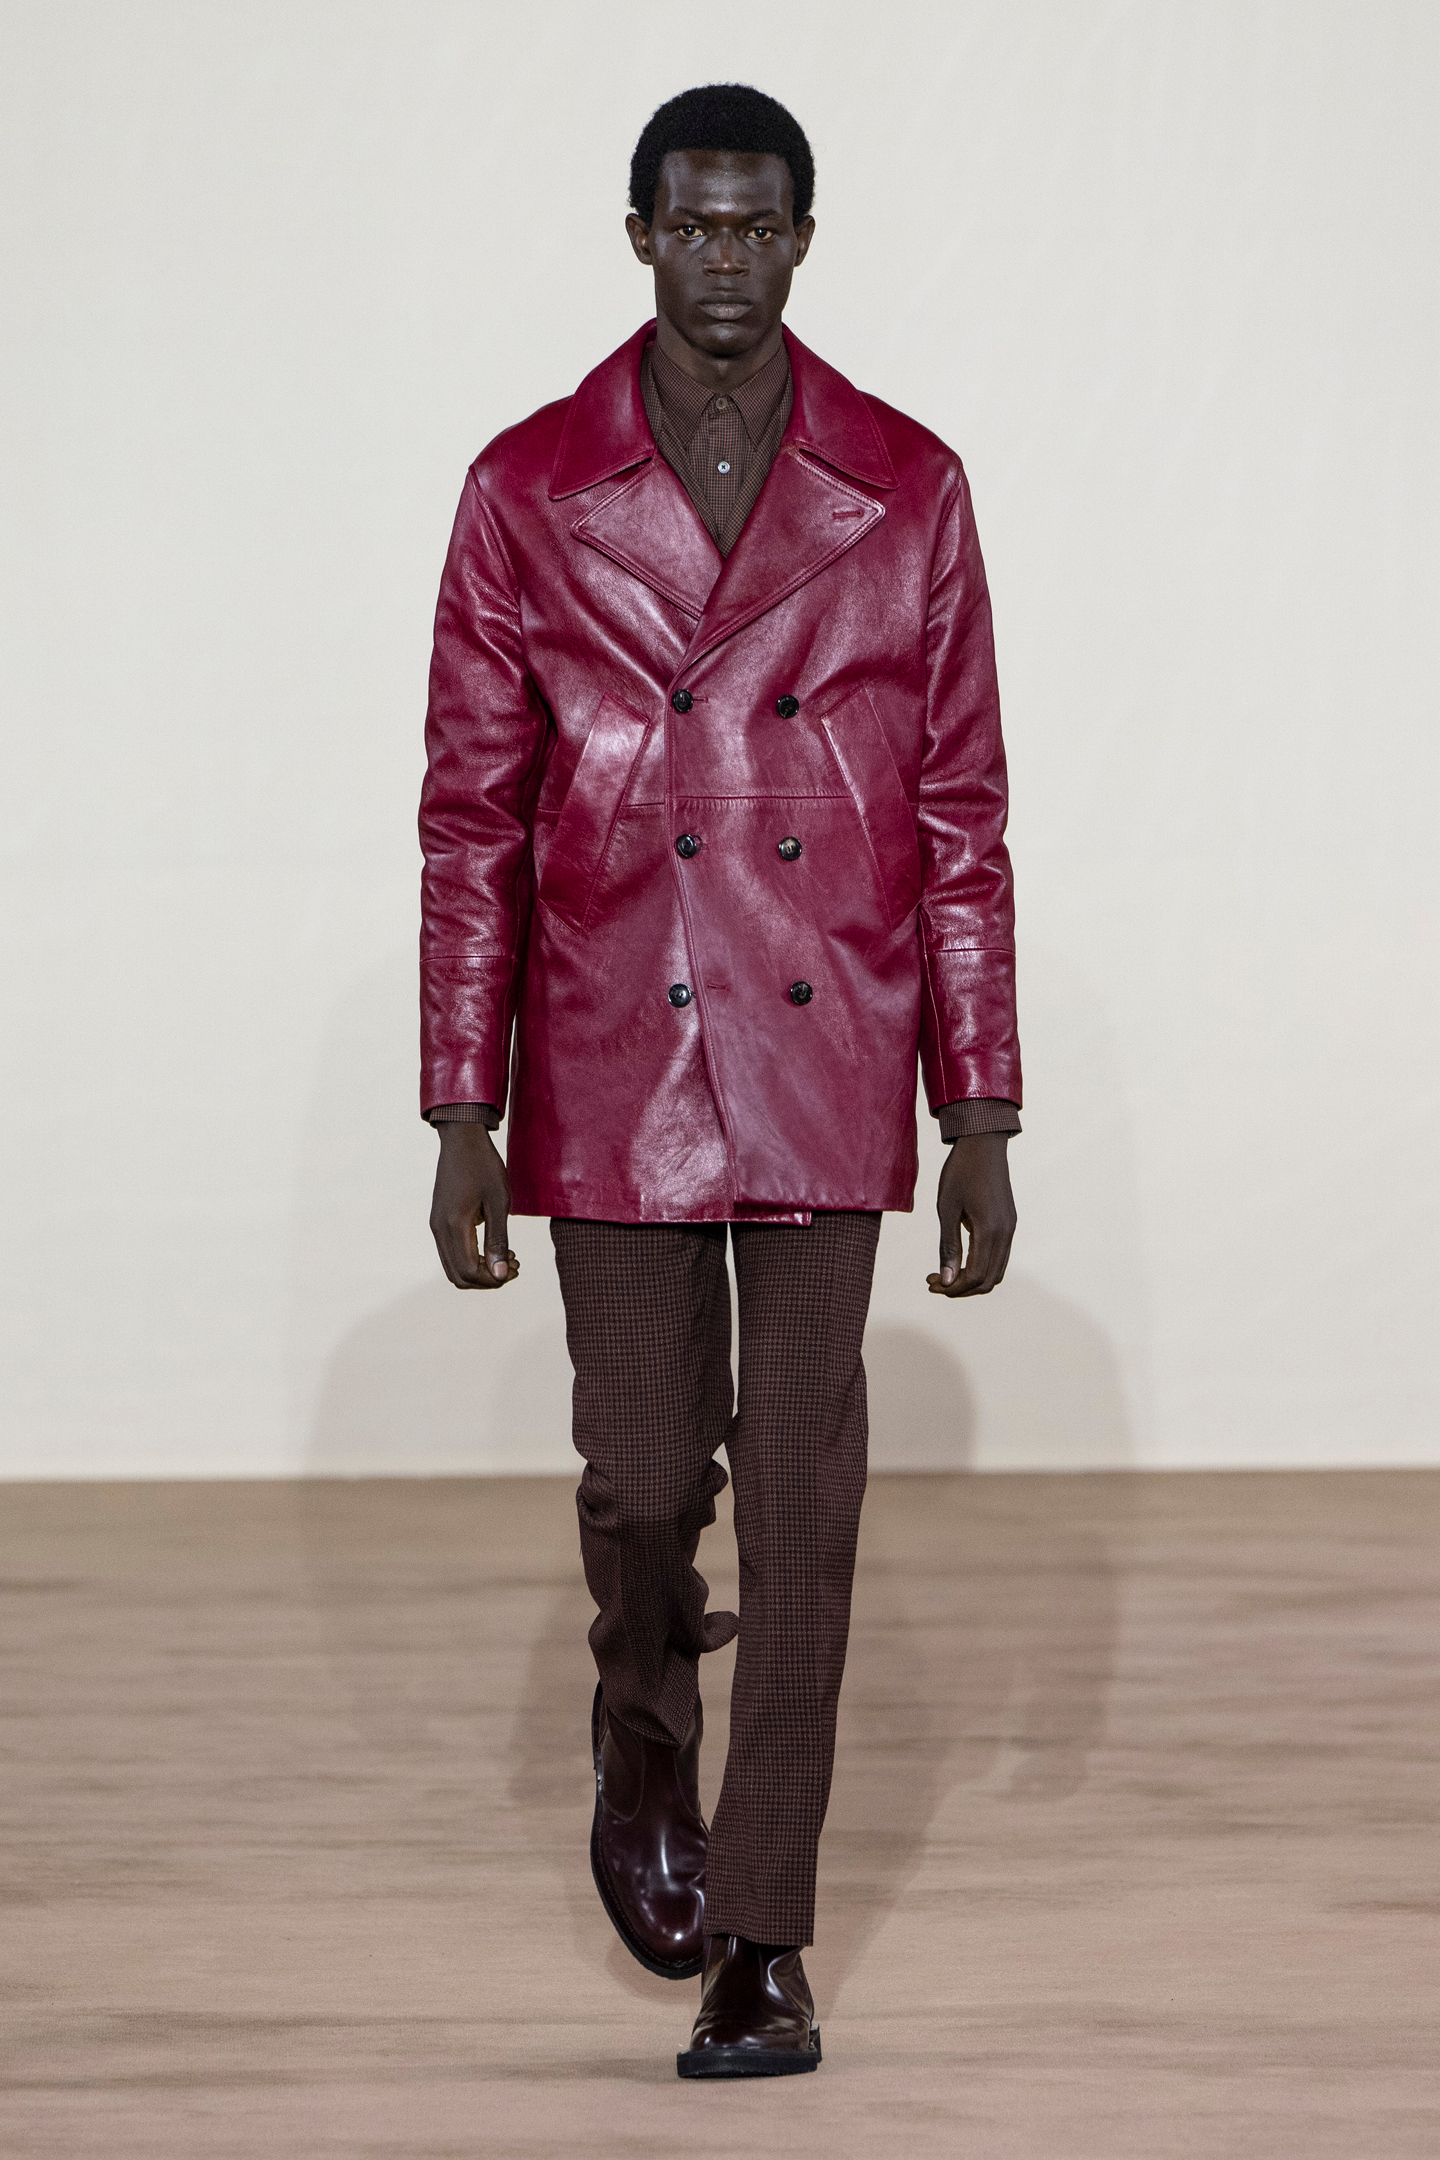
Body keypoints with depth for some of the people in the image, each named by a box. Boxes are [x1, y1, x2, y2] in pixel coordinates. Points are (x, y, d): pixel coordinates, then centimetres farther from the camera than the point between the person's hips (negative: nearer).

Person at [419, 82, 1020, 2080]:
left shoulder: (907, 491, 0)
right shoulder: (529, 491, -1)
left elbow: (963, 816, 3)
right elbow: (471, 816, 2)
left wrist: (980, 1120, 1)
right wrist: (460, 1120, 0)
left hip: (825, 1068, 0)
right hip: (614, 1069, 0)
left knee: (803, 1497, 0)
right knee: (642, 1480, 4)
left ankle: (761, 1945, 8)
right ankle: (644, 1731, 38)